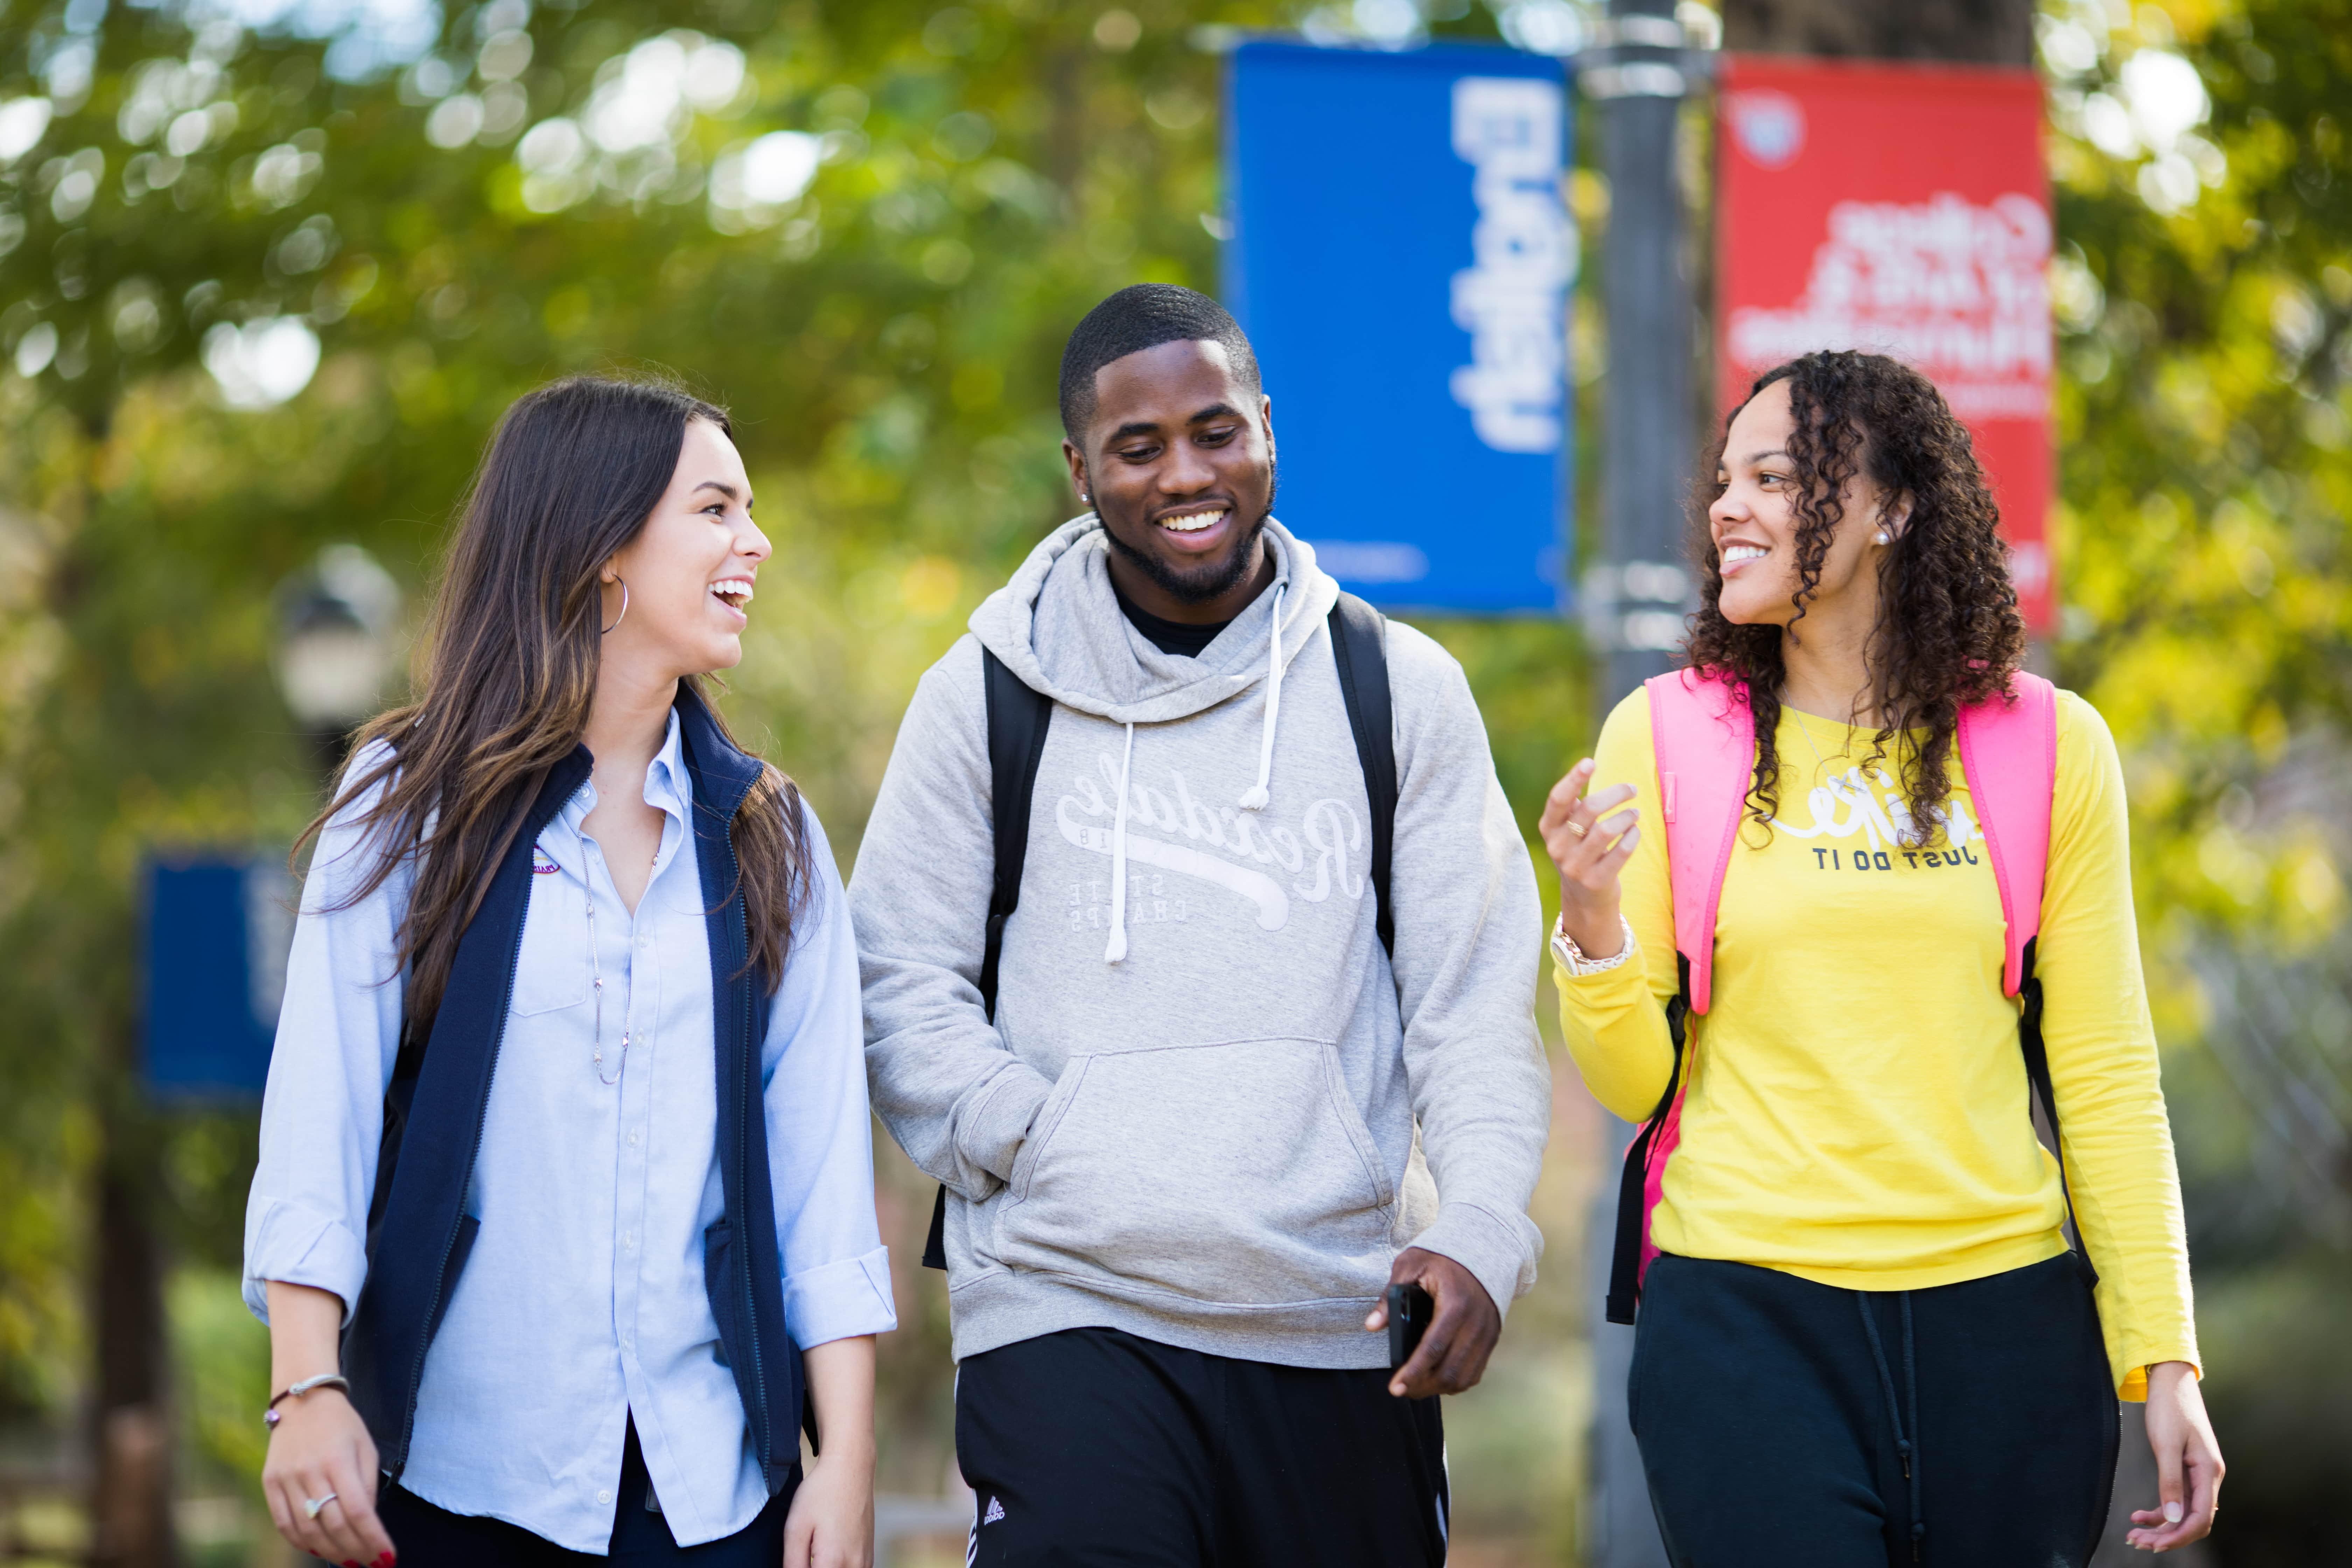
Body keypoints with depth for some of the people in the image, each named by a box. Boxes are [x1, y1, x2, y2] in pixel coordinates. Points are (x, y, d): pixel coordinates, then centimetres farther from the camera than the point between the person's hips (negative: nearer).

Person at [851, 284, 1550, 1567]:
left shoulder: (1403, 691, 8)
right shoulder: (990, 695, 7)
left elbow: (1474, 1000, 4)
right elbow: (903, 989, 7)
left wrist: (1480, 1230, -11)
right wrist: (1035, 1147, -9)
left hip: (1341, 1335, 2)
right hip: (1065, 1311, -2)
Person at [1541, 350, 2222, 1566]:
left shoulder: (2047, 747, 4)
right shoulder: (1663, 740, 2)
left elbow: (2106, 1074, 6)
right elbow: (1634, 1083, 2)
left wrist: (2163, 1357, 2)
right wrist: (1593, 929, -18)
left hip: (2001, 1324, 1)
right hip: (1747, 1317, -1)